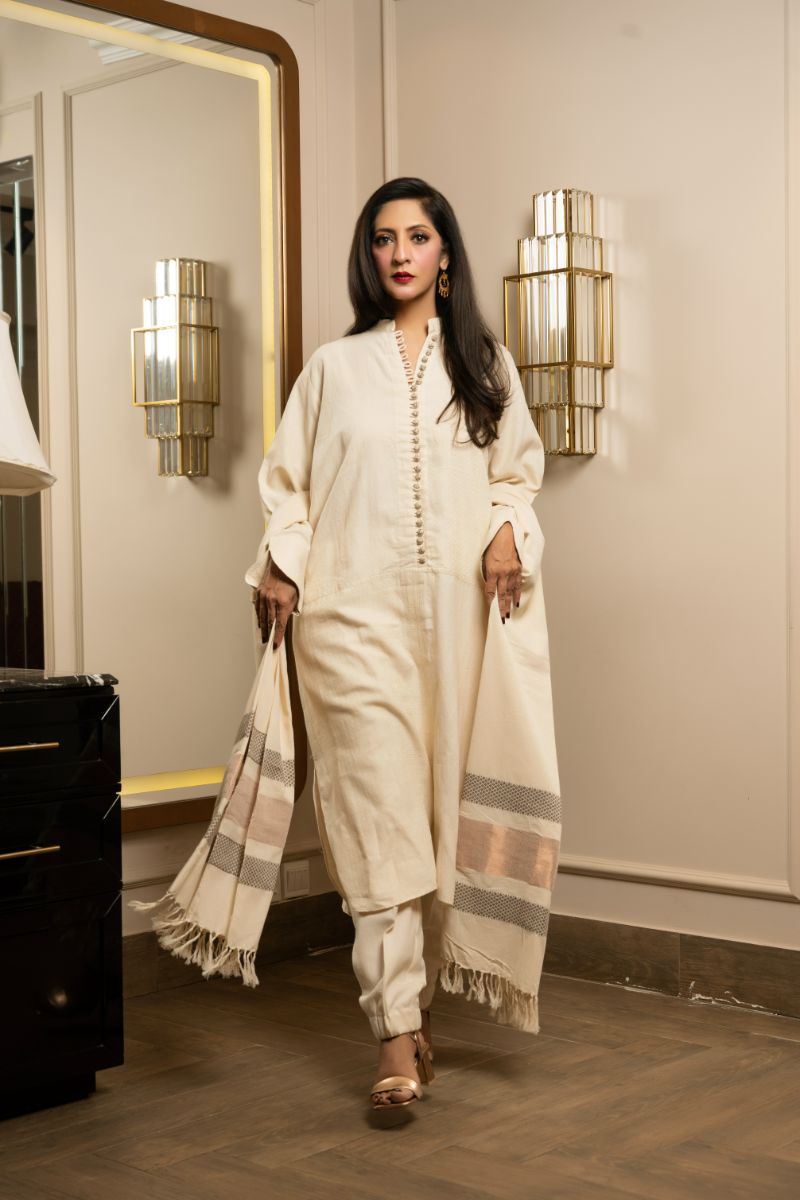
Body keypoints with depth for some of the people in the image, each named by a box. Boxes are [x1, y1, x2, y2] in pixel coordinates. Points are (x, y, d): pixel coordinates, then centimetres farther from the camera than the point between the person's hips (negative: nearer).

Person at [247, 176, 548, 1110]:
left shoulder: (486, 365, 14)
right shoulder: (334, 366, 12)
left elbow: (518, 469, 17)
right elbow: (288, 478, 12)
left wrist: (506, 532, -3)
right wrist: (281, 566, -3)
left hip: (454, 611, 2)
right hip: (356, 612, -2)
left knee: (439, 807, 3)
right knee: (379, 808, -10)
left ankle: (414, 999, 19)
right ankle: (397, 1039, -11)